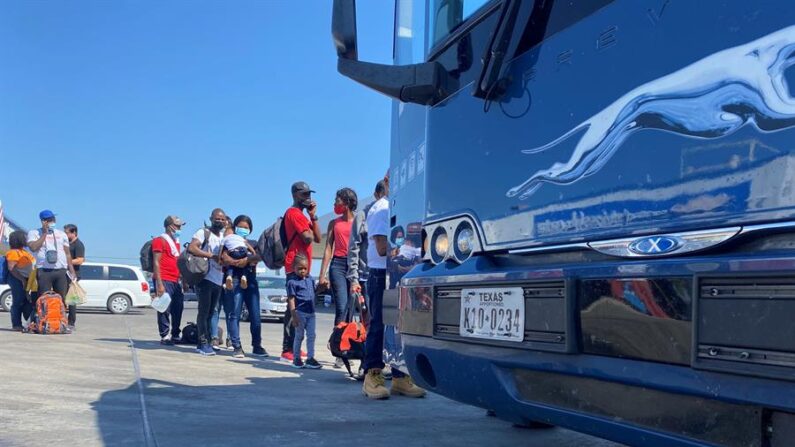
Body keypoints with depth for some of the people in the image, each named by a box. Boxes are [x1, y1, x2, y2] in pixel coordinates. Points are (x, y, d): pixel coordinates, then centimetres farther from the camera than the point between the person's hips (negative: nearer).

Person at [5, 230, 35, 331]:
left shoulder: (22, 251, 18)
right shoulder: (13, 252, -10)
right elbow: (12, 268, -19)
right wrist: (22, 279, -23)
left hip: (25, 280, 9)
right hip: (17, 280, -9)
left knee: (26, 302, 10)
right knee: (18, 302, -6)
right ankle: (16, 325, -3)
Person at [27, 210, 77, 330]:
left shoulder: (61, 234, 20)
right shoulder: (34, 233, 10)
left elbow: (67, 253, 18)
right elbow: (33, 247, -10)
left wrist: (72, 270, 9)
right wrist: (45, 233, -6)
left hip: (61, 270, 3)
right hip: (44, 271, -3)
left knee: (62, 299, -2)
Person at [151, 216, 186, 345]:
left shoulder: (176, 242, 22)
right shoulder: (160, 240, -3)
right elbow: (156, 263, -10)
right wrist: (159, 284, -17)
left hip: (175, 281, 8)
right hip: (164, 280, -8)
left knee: (178, 309, 10)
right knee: (165, 309, -7)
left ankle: (175, 335, 19)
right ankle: (165, 336, -3)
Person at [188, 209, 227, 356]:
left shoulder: (224, 237, 20)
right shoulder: (203, 233, -2)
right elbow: (191, 248, -17)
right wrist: (212, 255, -20)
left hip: (219, 280, 7)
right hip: (205, 277, -7)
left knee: (211, 312, 10)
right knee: (204, 311, -6)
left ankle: (206, 342, 15)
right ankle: (203, 343, -5)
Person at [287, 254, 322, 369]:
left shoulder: (310, 279, 9)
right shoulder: (292, 282, -9)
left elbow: (314, 291, 24)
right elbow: (291, 299, -11)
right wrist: (293, 316, -15)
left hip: (311, 312, 5)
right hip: (300, 312, -5)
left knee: (311, 336, 6)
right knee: (299, 336, 5)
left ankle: (310, 359, 12)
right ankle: (297, 359, 18)